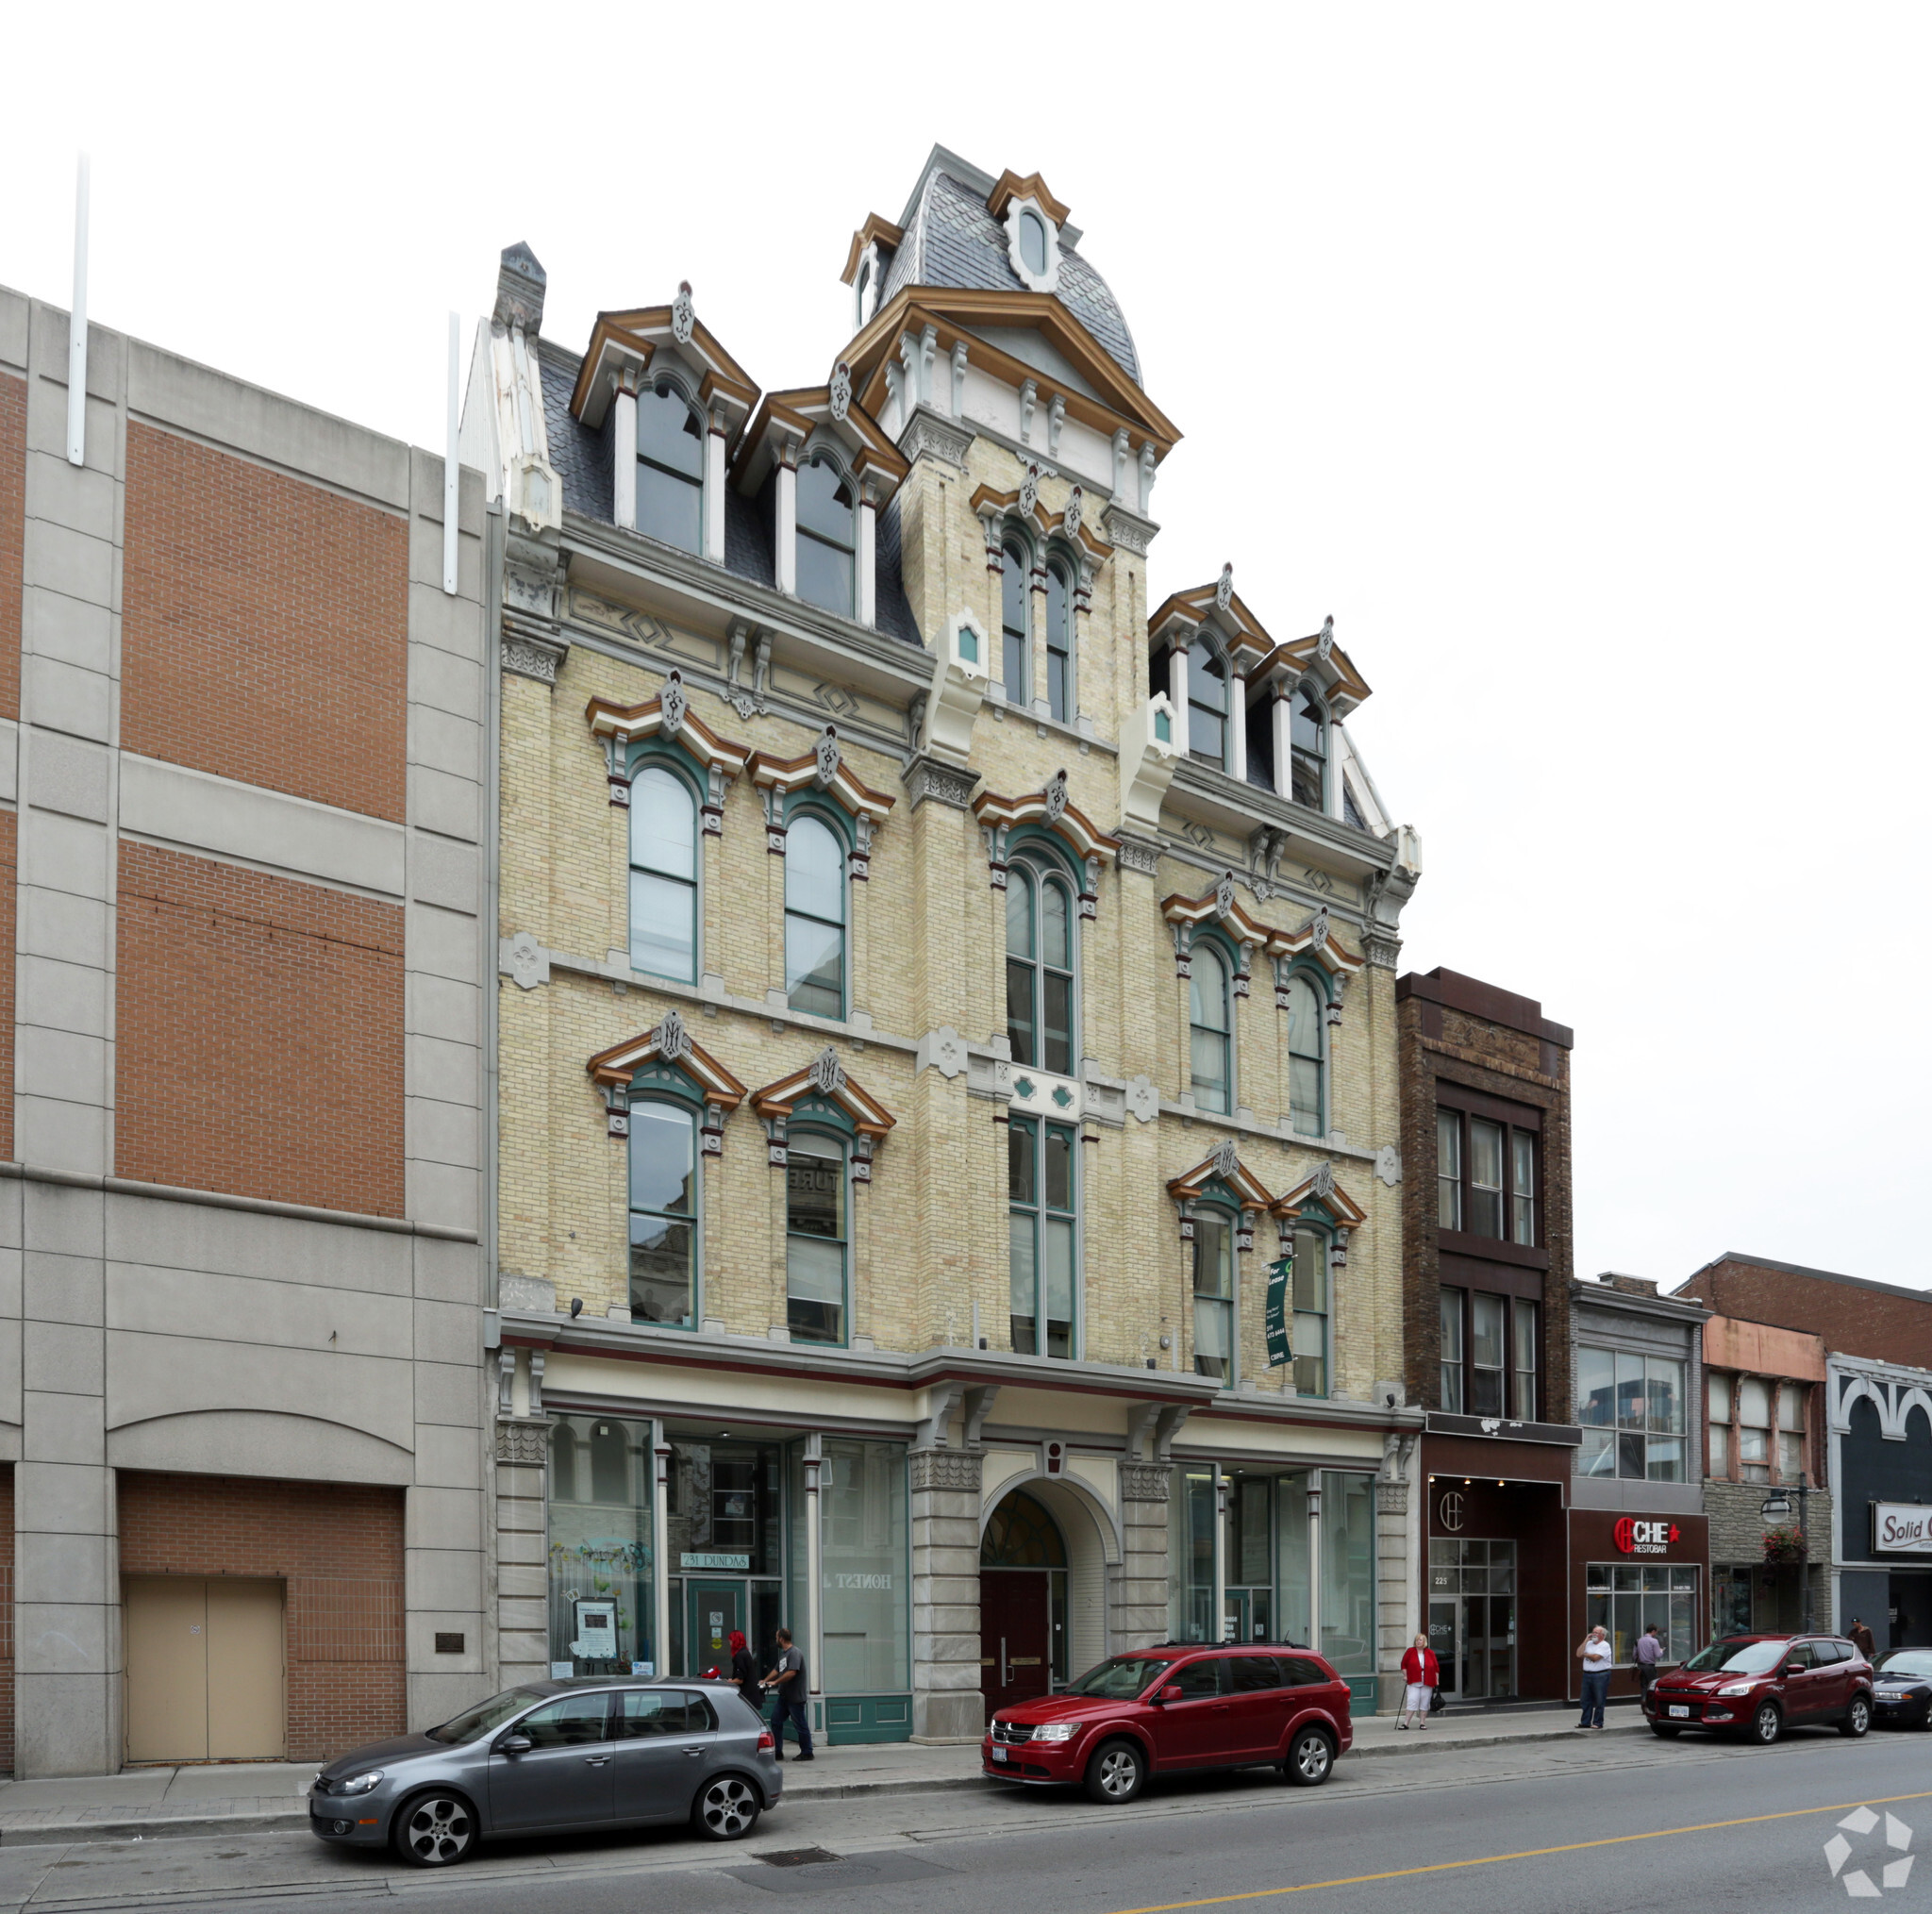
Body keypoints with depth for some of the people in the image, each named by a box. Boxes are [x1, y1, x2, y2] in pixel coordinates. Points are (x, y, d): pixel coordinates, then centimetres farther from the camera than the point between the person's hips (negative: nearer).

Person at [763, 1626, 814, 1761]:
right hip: (784, 1696, 10)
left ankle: (807, 1753, 7)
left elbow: (792, 1672, -26)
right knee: (776, 1721, 6)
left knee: (800, 1724, -2)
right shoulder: (783, 1653, 17)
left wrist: (775, 1682, -22)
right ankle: (778, 1752, 11)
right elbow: (777, 1670, 26)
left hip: (795, 1697, -10)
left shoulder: (794, 1653, -15)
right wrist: (765, 1681, 17)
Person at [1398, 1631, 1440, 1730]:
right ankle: (1405, 1723, -7)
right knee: (1411, 1702, -8)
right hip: (1413, 1682, -2)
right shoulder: (1410, 1651, 4)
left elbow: (1436, 1667, 9)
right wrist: (1405, 1675, 0)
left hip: (1427, 1683, 2)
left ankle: (1422, 1723, 12)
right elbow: (1404, 1664, 8)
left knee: (1424, 1703, 4)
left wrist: (1437, 1681, 6)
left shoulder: (1430, 1653, 6)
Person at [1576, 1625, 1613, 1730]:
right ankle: (1585, 1722, 16)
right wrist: (1586, 1640, 2)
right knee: (1586, 1700, 9)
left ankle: (1598, 1723, 6)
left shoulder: (1605, 1645, -6)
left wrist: (1585, 1654, 1)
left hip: (1600, 1675, -7)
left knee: (1599, 1701, -1)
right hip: (1587, 1674, 7)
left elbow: (1595, 1657, -17)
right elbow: (1579, 1654, 3)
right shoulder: (1589, 1644, 15)